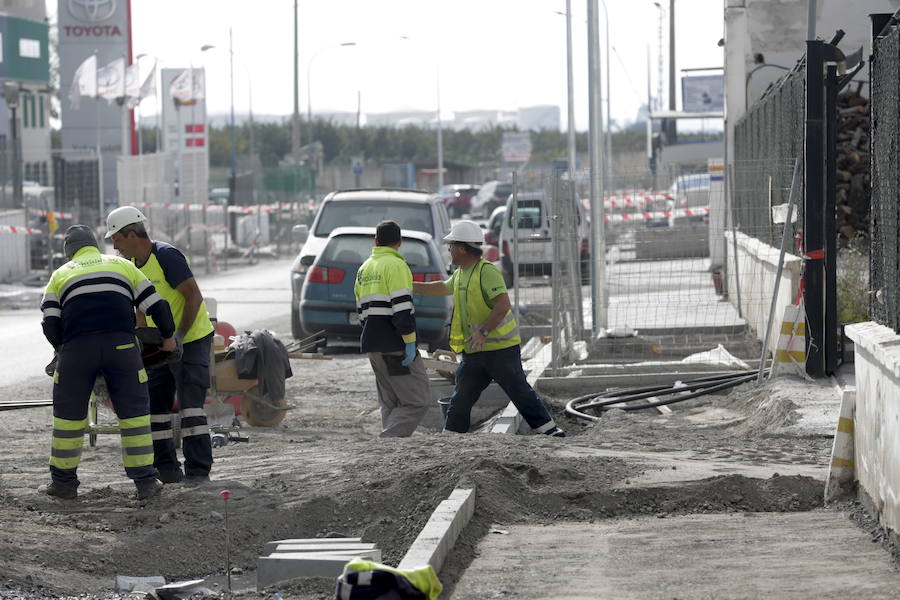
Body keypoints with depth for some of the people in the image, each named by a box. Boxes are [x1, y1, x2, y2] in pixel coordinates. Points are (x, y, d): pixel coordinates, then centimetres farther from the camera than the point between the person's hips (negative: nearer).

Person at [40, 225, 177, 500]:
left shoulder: (61, 274, 21)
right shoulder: (122, 265, 23)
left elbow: (50, 323, 8)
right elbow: (156, 305, 18)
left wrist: (63, 349, 24)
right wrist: (168, 336, 32)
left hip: (77, 346, 0)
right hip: (120, 343, 0)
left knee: (68, 413, 13)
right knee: (133, 411, 8)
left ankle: (64, 482, 16)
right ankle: (145, 482, 6)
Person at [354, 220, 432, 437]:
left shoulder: (364, 269, 18)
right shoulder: (396, 265, -9)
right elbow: (402, 306, -18)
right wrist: (410, 341, -17)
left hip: (372, 345, 9)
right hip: (394, 345, -9)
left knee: (391, 404, 11)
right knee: (418, 401, -8)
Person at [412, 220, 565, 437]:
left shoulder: (487, 271, -16)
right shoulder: (460, 274, 13)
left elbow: (503, 305, -25)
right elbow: (443, 288, 35)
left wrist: (483, 332, -30)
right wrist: (409, 286, 36)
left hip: (501, 349, -8)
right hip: (474, 352, 8)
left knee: (521, 393, -4)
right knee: (460, 400, 8)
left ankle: (550, 431, 3)